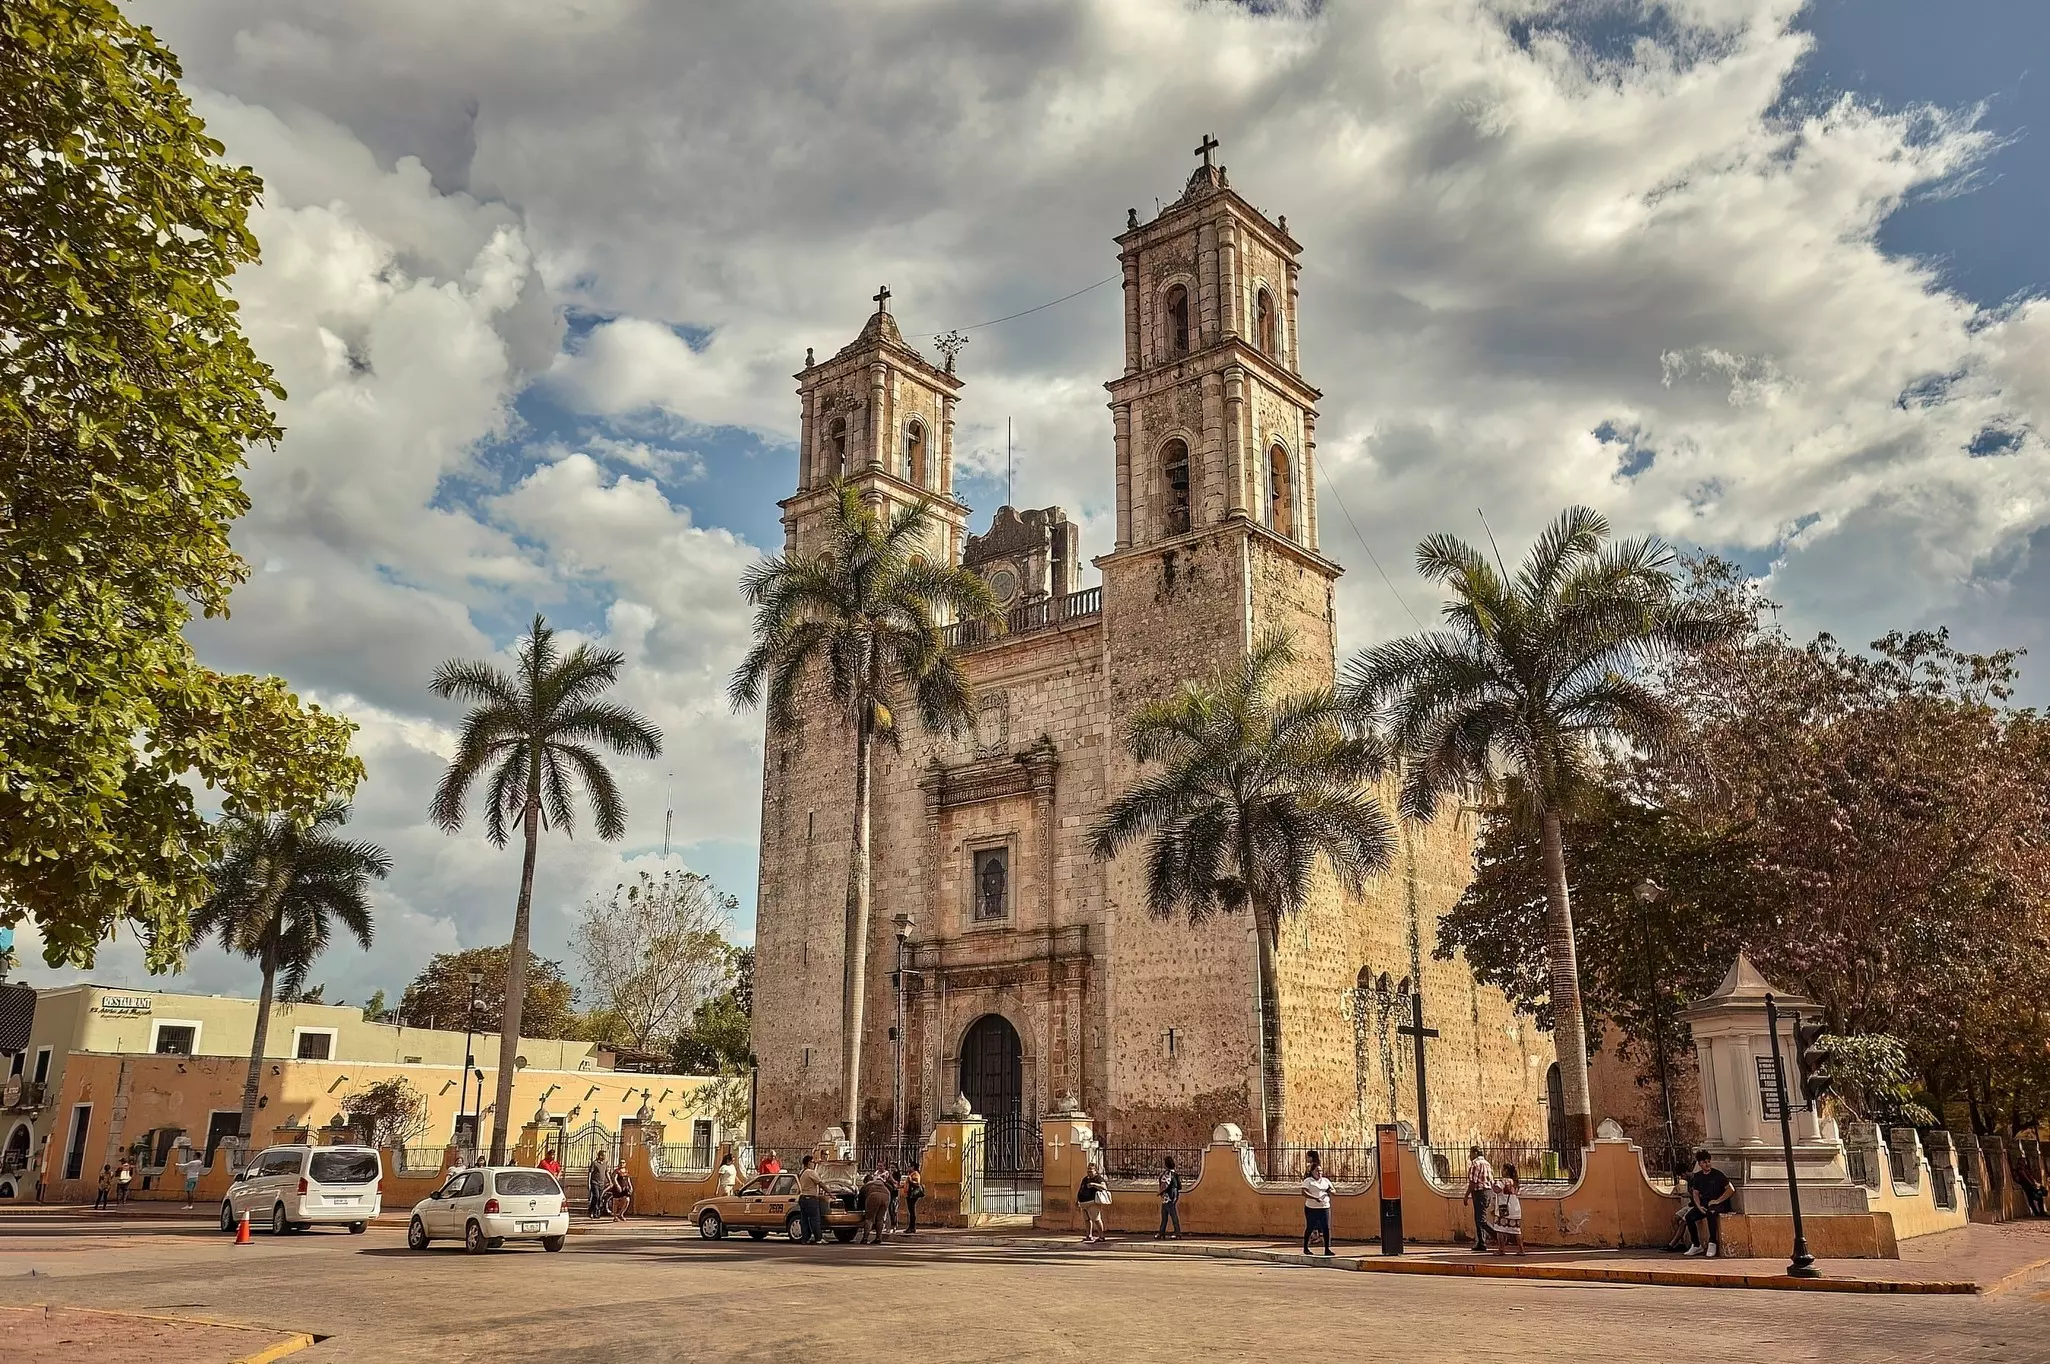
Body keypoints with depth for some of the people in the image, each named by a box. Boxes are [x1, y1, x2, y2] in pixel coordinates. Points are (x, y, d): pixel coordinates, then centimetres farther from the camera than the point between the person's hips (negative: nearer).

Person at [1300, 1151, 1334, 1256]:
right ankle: (1305, 1248, 16)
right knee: (1309, 1228, 2)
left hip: (1324, 1207, 4)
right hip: (1311, 1208, -4)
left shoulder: (1325, 1180, 13)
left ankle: (1327, 1248, 4)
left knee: (1326, 1228, -2)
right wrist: (1315, 1198, -27)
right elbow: (1304, 1193, -15)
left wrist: (1330, 1190, -9)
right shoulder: (1308, 1181, -3)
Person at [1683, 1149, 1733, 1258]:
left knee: (1710, 1212, -39)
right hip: (1705, 1204, 6)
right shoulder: (1698, 1176, 10)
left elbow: (1731, 1189, -12)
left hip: (1720, 1205, -6)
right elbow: (1695, 1193, 12)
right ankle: (1696, 1245, -7)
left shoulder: (1717, 1174, -7)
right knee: (1689, 1216, -19)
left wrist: (1717, 1201, -17)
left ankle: (1713, 1243, -29)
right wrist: (1699, 1206, -7)